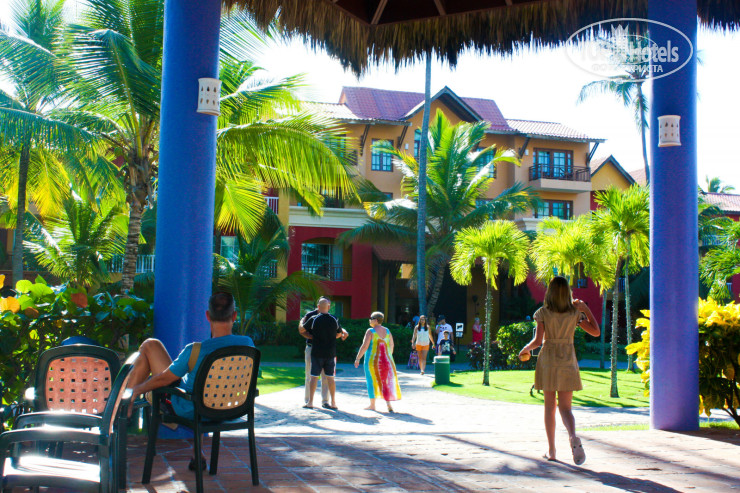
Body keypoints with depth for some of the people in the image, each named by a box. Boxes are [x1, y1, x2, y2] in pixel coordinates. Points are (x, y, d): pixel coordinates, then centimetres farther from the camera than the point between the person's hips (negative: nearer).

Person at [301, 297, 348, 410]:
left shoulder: (313, 319, -9)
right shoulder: (334, 319, -1)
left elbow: (301, 330, 3)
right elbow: (339, 334, 12)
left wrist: (302, 321, 22)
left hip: (317, 352, -2)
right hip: (331, 353, 2)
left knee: (314, 377, 3)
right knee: (330, 377, 8)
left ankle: (310, 402, 5)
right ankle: (333, 403, 9)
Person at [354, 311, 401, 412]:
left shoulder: (370, 331, -11)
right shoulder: (387, 331, 5)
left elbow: (364, 346, -15)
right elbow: (391, 346, 11)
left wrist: (357, 359, -9)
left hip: (372, 360, -4)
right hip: (386, 360, 4)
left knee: (372, 381, 8)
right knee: (386, 382, 10)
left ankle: (372, 405, 14)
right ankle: (388, 404, 1)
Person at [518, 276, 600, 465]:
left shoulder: (543, 313, -6)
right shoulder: (575, 313, 0)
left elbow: (538, 340, -14)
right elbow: (596, 331, 5)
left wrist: (525, 349, 5)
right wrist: (586, 309, 13)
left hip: (548, 359, -1)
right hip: (568, 361, 1)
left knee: (550, 407, 11)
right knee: (565, 408, 1)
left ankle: (551, 450, 14)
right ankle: (573, 437, -29)